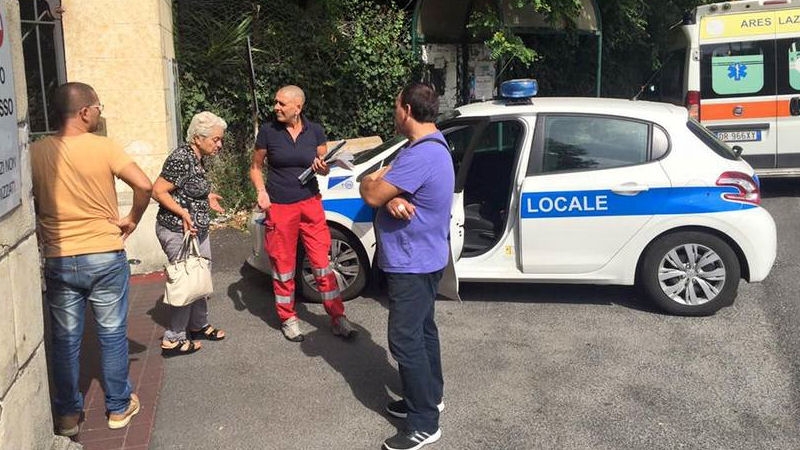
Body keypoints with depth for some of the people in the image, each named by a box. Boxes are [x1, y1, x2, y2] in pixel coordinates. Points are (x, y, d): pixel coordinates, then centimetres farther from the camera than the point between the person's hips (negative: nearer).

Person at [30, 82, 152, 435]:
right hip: (105, 257, -2)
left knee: (65, 339, 13)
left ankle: (68, 414, 25)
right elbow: (144, 185, -18)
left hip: (59, 260, 2)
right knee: (112, 334, 12)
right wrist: (132, 219, -2)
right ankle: (118, 407, 24)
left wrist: (45, 235, 14)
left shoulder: (36, 153, -3)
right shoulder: (103, 147, -11)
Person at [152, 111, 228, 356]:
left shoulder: (197, 159, 9)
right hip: (178, 232, -10)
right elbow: (158, 191, -21)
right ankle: (173, 340, 8)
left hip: (198, 230, 10)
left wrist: (207, 198, 13)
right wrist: (183, 212, -27)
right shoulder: (181, 159, -21)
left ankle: (199, 326, 34)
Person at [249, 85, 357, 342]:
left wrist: (322, 168, -13)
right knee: (283, 265, 7)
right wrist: (261, 191, -11)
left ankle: (337, 317, 12)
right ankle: (288, 319, 23)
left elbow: (324, 167, 11)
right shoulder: (268, 132, -4)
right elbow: (255, 167, 6)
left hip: (310, 204, 1)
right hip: (279, 207, -1)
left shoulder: (315, 131, 0)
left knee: (322, 262, 2)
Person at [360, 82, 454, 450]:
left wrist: (369, 181, -1)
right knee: (421, 331, 20)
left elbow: (372, 195, -24)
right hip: (421, 258, 11)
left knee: (405, 341, -4)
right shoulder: (429, 146, 9)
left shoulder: (421, 155, -27)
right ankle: (429, 397, 35)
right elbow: (386, 192, 6)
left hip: (413, 263, -11)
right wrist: (392, 199, -18)